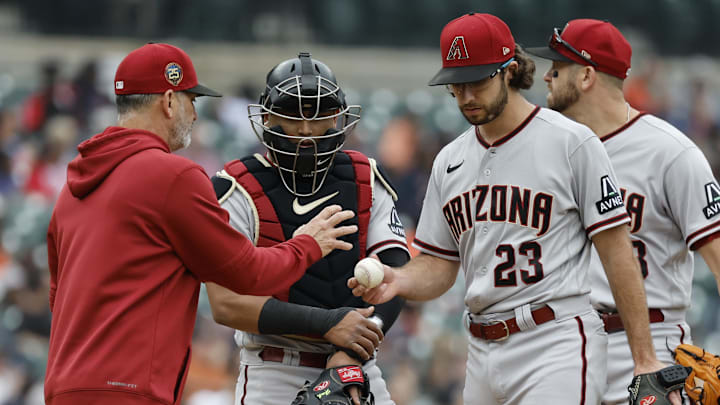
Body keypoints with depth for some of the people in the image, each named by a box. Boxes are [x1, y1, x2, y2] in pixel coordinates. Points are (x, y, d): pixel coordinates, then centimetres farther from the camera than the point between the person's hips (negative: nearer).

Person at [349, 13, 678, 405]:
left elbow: (617, 251, -5)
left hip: (558, 347, -7)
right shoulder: (449, 160, 15)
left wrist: (645, 359, -9)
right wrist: (398, 280, -8)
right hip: (482, 354, 7)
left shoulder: (572, 143, -4)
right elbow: (439, 264, 16)